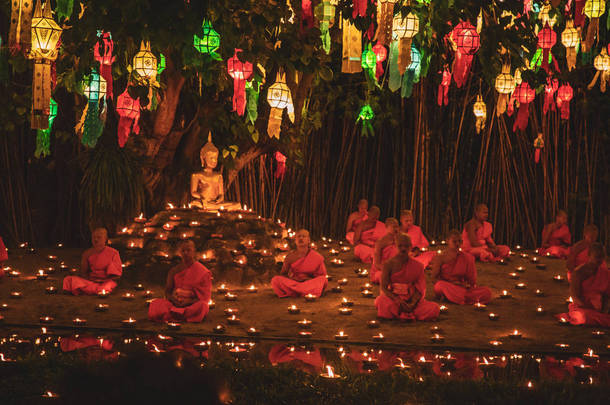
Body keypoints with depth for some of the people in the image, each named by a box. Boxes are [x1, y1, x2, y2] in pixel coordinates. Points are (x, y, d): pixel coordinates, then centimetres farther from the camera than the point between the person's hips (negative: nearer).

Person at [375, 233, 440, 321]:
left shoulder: (417, 266, 3)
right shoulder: (389, 264, -2)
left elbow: (419, 289, -1)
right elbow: (383, 287, -6)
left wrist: (412, 304, -20)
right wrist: (398, 301, -21)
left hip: (411, 300, 2)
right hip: (393, 297, -2)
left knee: (434, 309, -21)